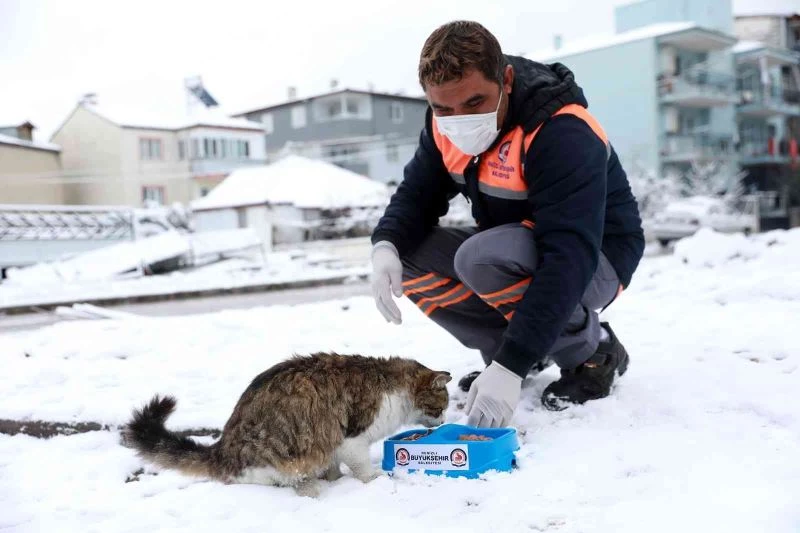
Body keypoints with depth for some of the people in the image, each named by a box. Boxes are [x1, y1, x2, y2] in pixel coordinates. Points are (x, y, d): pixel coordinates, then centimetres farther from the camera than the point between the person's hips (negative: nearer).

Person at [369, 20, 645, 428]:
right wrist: (385, 247, -27)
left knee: (482, 258, -35)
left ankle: (594, 352, -10)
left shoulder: (564, 135, -31)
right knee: (407, 255, -12)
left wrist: (510, 367, -45)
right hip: (511, 251, 7)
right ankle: (508, 346, 2)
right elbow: (418, 192, -2)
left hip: (594, 262, -7)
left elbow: (569, 259, -39)